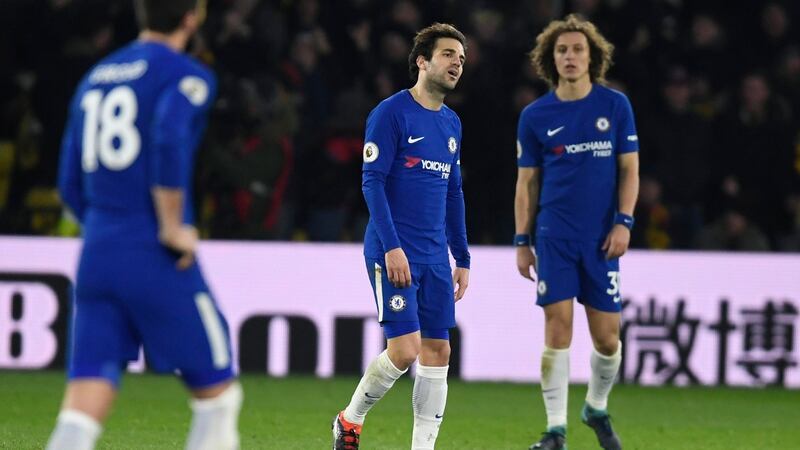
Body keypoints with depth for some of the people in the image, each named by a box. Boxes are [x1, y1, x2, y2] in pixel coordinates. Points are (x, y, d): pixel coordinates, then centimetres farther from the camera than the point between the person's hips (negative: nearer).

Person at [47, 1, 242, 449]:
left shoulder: (95, 79, 18)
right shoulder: (187, 76, -3)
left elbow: (71, 185, 19)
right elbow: (169, 140, -23)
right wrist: (173, 228, -15)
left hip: (96, 258, 6)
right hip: (157, 261, -6)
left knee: (83, 410, 0)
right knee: (217, 389, 10)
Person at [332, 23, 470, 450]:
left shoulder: (451, 123, 15)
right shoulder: (391, 113, -7)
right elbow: (372, 181, -12)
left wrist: (462, 259, 17)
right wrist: (391, 246, -20)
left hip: (435, 257, 7)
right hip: (395, 251, -7)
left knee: (437, 351, 1)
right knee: (404, 349, -12)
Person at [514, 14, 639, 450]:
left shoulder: (615, 105, 2)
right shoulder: (535, 116, 2)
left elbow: (629, 169, 5)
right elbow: (526, 182, 7)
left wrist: (624, 222, -6)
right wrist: (521, 241, 4)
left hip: (602, 237, 1)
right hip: (554, 235, -1)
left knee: (606, 334, 2)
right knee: (558, 326, -9)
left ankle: (597, 408, 28)